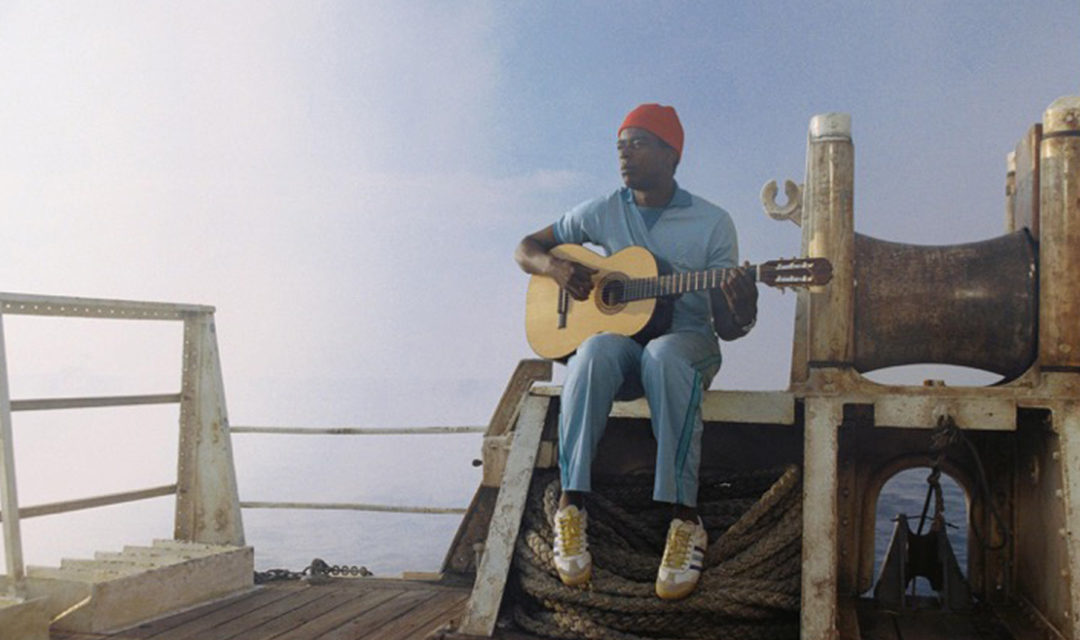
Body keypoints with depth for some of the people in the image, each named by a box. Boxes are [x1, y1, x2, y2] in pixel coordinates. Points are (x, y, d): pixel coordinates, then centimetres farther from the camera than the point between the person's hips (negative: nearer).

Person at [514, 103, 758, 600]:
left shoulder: (712, 223, 1)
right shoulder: (602, 213, 7)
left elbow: (726, 327, -2)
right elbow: (526, 249, 13)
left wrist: (742, 313, -26)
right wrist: (555, 267, -9)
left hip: (685, 339, -1)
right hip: (617, 333, 2)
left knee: (663, 356, -39)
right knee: (595, 351, -36)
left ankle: (684, 518, -37)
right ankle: (571, 507, -33)